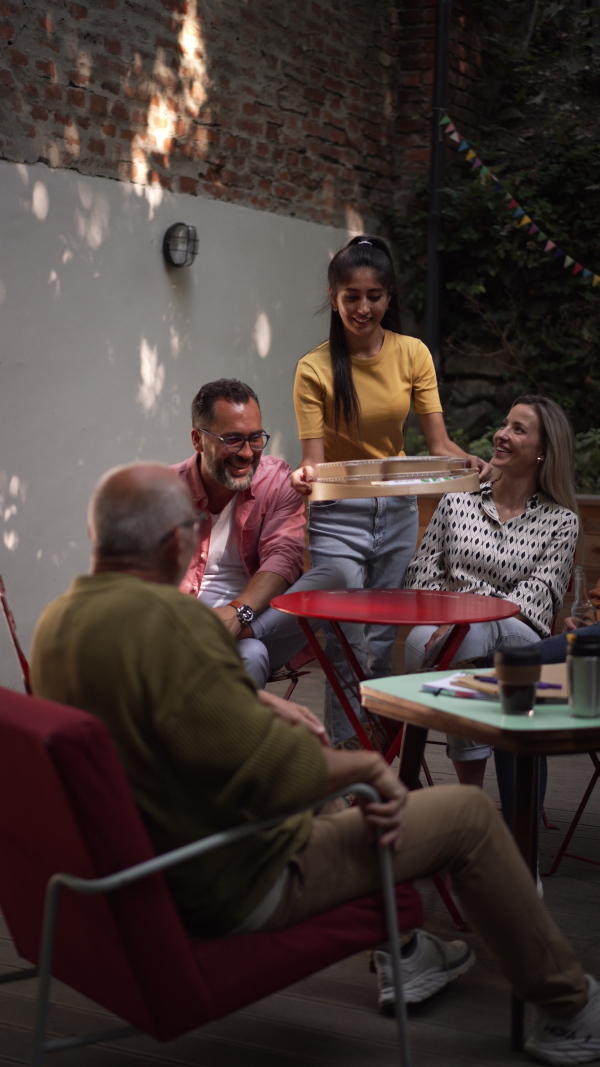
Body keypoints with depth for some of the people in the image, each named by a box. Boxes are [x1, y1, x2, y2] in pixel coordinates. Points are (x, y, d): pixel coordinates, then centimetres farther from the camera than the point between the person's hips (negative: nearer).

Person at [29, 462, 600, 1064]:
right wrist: (367, 765, -13)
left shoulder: (57, 619, -1)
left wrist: (257, 704, 11)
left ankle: (400, 953, 43)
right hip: (234, 889, -9)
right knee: (468, 814, 2)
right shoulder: (169, 619, -31)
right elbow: (270, 772, -31)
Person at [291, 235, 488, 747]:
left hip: (398, 510, 3)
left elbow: (438, 442, -5)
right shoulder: (315, 369, -10)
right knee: (346, 647, -9)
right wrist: (305, 476, -35)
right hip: (337, 514, -3)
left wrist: (468, 460, -26)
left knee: (384, 645, 10)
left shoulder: (413, 354, -1)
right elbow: (315, 458, -13)